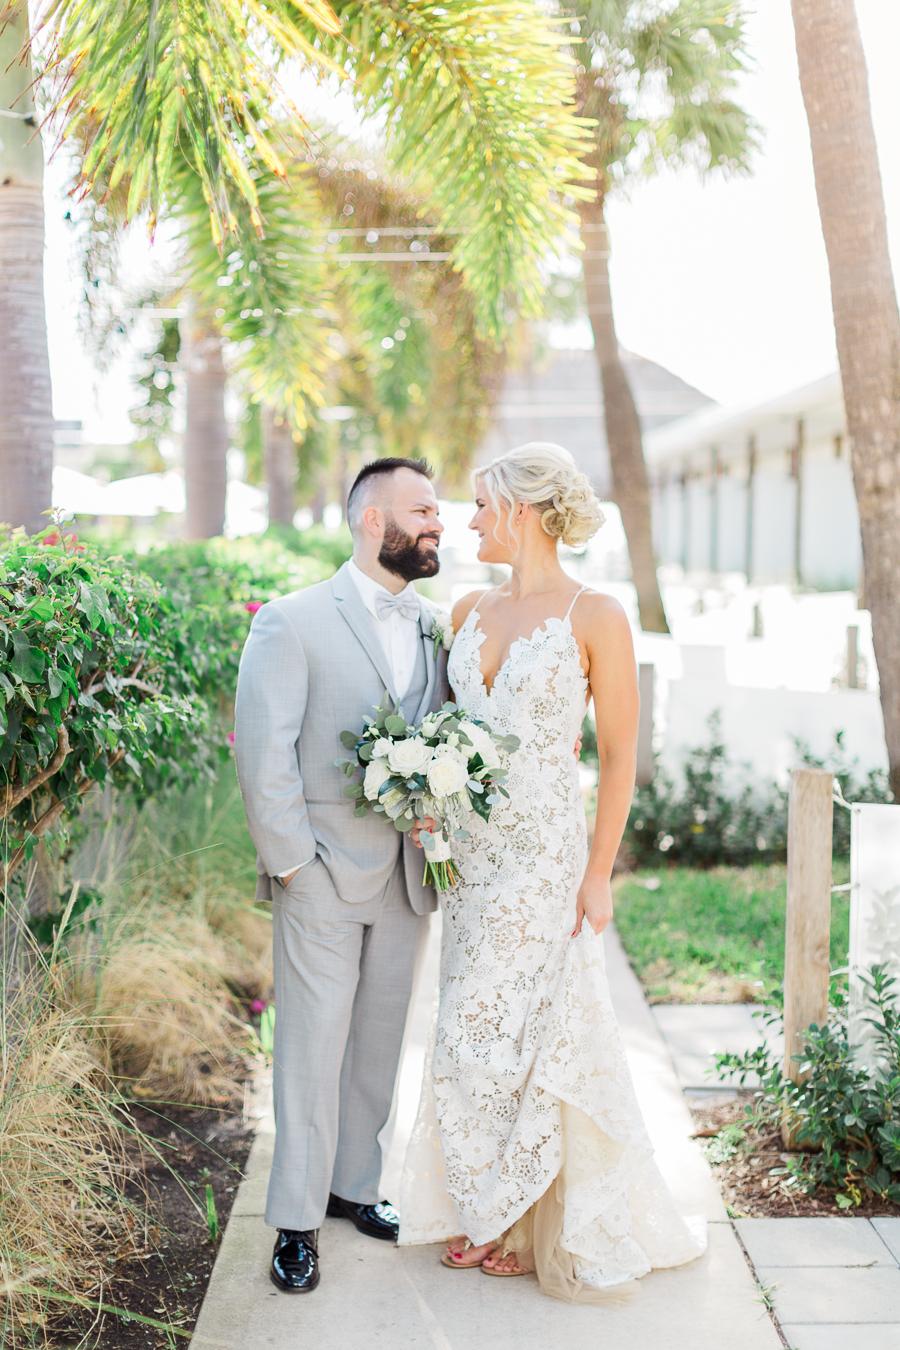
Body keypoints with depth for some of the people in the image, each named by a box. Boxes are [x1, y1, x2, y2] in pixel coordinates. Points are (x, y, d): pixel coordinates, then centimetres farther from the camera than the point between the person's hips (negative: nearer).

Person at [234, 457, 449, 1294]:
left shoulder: (435, 629, 9)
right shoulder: (293, 623, -7)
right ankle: (297, 1221, 15)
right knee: (312, 1050, 2)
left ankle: (354, 1185, 31)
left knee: (378, 1045, 14)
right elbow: (263, 755, -11)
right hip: (322, 877, -5)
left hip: (405, 879, 5)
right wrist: (291, 862, -13)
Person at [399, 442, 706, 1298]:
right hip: (469, 849, 6)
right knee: (473, 1027, 10)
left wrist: (598, 873, -11)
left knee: (532, 1030, 2)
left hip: (545, 850, -6)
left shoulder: (595, 617, -10)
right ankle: (488, 1214, 26)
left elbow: (619, 754, -9)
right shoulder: (469, 612, 8)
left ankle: (550, 1225, 21)